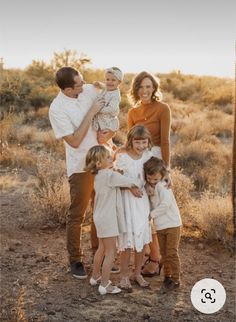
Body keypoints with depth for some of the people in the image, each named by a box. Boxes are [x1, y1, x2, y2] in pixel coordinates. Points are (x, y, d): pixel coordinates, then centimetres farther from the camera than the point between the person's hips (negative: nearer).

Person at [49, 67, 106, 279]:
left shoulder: (90, 90, -3)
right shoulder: (57, 109, -18)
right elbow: (74, 141, -20)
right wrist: (91, 113, -21)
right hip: (81, 166, -6)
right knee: (77, 215, 3)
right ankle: (75, 260, 18)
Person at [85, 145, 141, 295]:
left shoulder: (99, 176, 7)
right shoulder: (110, 175, -21)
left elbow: (118, 180, 13)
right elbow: (130, 182, -19)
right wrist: (139, 181, -2)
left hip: (101, 217, 9)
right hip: (108, 218, -9)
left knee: (102, 248, 24)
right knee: (111, 252, -1)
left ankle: (95, 277, 37)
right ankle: (104, 285, 4)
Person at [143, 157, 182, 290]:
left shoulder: (162, 186, -17)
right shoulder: (150, 187, 6)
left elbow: (165, 204, -27)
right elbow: (153, 205, 8)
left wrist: (151, 214, -19)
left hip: (172, 224, -7)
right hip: (160, 226, 7)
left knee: (172, 253, -3)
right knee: (164, 253, 14)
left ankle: (176, 279, 7)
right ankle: (167, 276, 27)